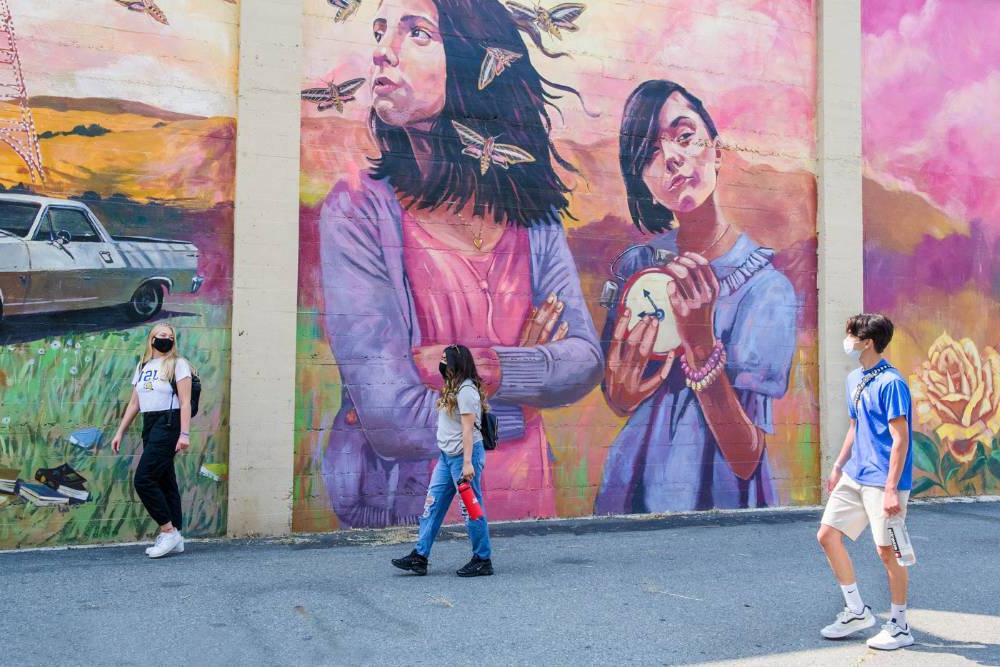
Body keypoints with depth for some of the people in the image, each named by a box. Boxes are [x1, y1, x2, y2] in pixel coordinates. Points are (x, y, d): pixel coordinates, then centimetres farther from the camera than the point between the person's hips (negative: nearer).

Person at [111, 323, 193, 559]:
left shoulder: (178, 364, -2)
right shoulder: (142, 367, 17)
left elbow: (185, 402, -10)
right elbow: (134, 404, 18)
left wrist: (185, 434, -18)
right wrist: (120, 432, 13)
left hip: (168, 425, -7)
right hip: (149, 425, 7)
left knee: (143, 479, -14)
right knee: (164, 481, 8)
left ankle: (169, 531, -4)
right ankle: (175, 538, 12)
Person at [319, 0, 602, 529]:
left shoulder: (533, 215, -2)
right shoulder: (360, 209, -15)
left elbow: (586, 361, -5)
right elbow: (393, 421, -21)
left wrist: (484, 368, -21)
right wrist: (527, 391, -9)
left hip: (525, 506, 4)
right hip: (404, 518, -4)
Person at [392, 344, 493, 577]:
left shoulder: (466, 390, -15)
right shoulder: (452, 388, 15)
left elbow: (468, 428, -19)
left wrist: (467, 462, -22)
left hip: (464, 454, -10)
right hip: (447, 455, 10)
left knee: (471, 508, -2)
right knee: (433, 504, 8)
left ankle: (483, 560, 9)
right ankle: (420, 557, 12)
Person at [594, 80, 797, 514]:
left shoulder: (767, 289, -13)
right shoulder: (634, 267, -3)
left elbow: (746, 458, -15)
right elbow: (617, 403, 4)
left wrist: (699, 341, -28)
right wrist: (622, 387, -18)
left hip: (717, 498, -3)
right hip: (632, 490, 3)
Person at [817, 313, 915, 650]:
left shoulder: (891, 383, -16)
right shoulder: (854, 379, 10)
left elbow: (900, 439, -18)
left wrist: (891, 489, -21)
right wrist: (838, 466, 20)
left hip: (883, 482, -9)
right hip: (854, 477, 9)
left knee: (887, 551, 0)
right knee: (827, 536, 8)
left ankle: (899, 626, 18)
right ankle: (856, 611, 22)